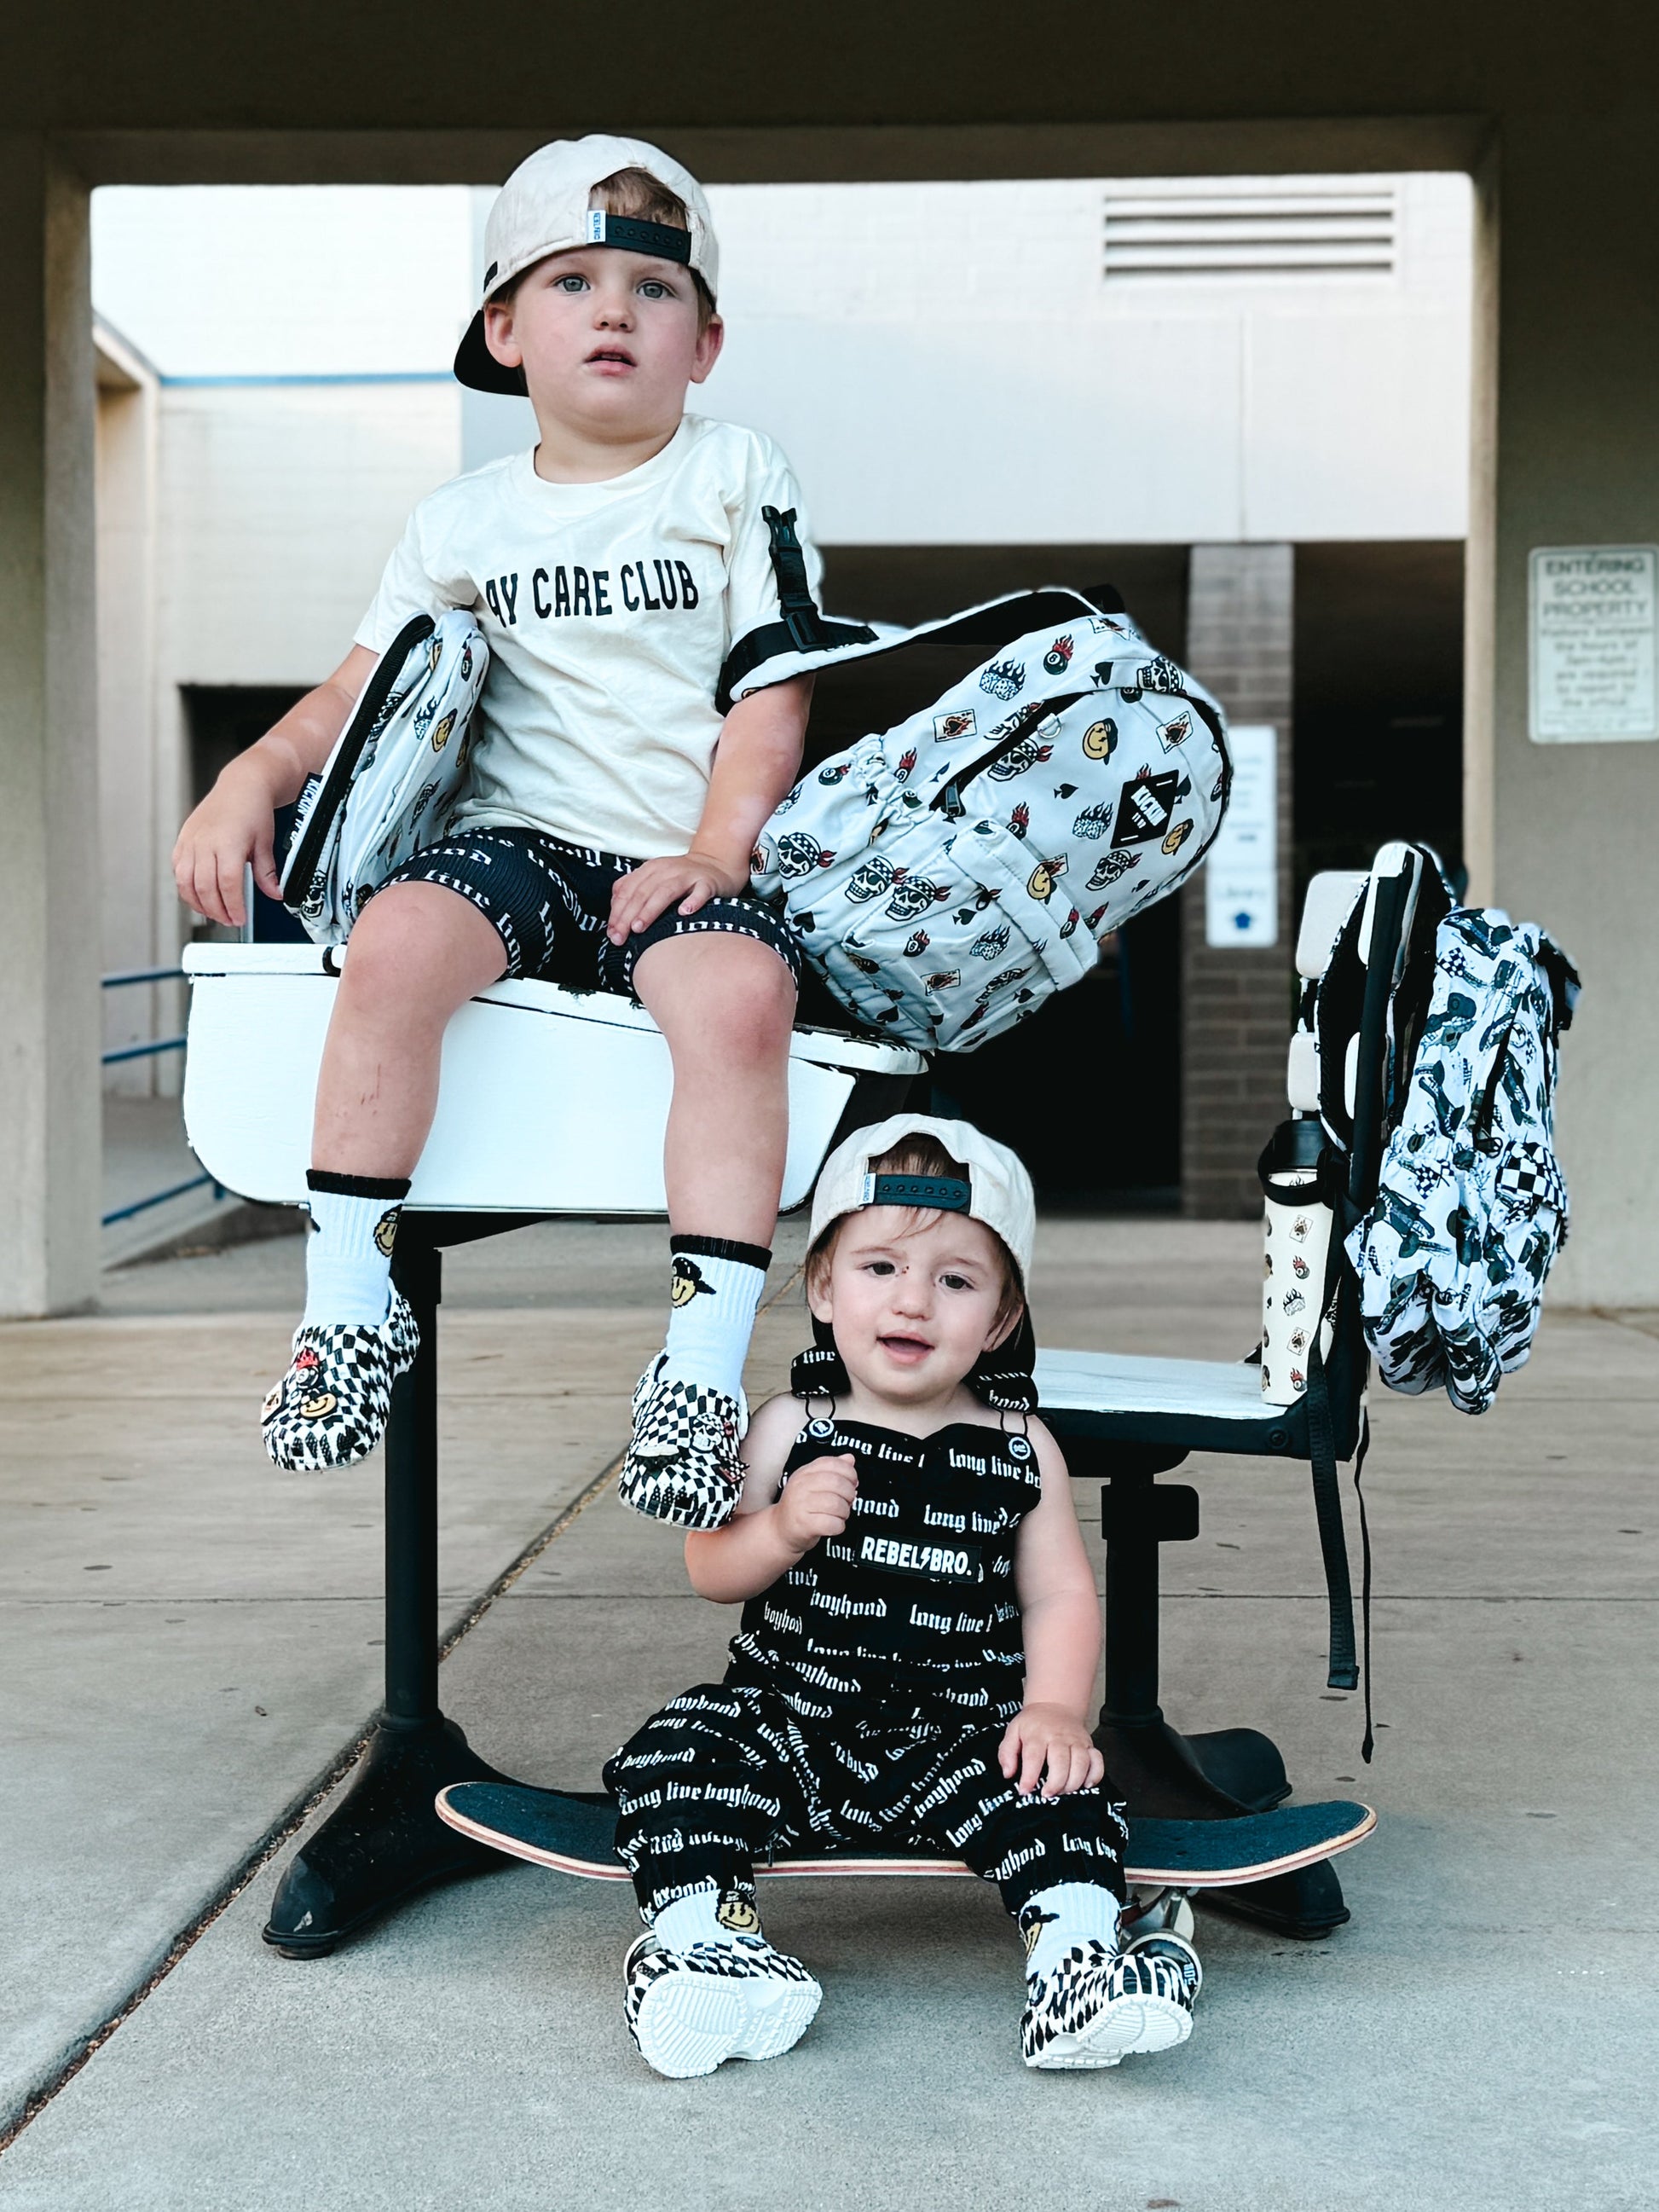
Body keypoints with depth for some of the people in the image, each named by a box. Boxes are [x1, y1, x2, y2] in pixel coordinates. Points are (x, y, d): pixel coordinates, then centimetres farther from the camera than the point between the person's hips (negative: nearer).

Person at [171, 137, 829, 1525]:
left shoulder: (738, 480, 9)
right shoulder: (465, 520, 15)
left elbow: (775, 692, 2)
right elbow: (364, 691, 16)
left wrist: (716, 850, -11)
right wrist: (251, 779, -3)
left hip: (690, 862, -2)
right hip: (520, 839, 2)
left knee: (740, 993, -35)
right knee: (398, 942, -31)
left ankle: (706, 1365, -31)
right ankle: (353, 1302, -20)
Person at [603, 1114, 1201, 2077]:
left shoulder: (1021, 1450, 4)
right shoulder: (791, 1431, 2)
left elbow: (1060, 1594, 4)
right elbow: (710, 1571, 3)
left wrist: (1055, 1708, -14)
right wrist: (783, 1527, -19)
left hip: (960, 1739, 0)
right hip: (792, 1724, 1)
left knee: (1060, 1789, -25)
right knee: (679, 1750, -22)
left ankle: (1077, 1963, -30)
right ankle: (700, 1936, -20)